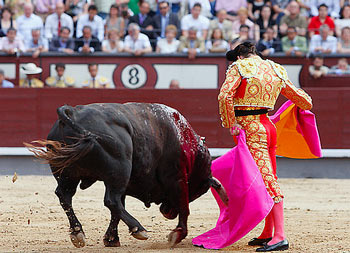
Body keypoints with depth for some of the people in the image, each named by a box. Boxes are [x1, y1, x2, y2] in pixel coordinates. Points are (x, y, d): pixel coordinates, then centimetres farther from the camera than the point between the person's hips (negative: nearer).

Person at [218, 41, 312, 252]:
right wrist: (305, 104, 44)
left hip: (250, 130, -7)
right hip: (268, 127, 7)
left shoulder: (239, 67, -4)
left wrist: (230, 124, -11)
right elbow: (304, 100, 22)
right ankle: (268, 234, 23)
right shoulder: (276, 71, 14)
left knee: (266, 179, -13)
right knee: (268, 178, 16)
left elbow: (224, 96, -19)